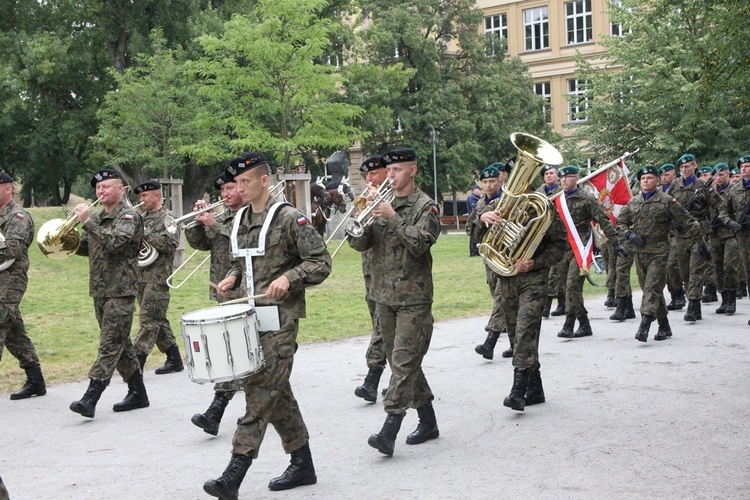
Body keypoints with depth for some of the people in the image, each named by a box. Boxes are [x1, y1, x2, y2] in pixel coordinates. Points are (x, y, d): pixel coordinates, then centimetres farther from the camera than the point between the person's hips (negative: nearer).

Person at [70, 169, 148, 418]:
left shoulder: (128, 216, -8)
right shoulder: (97, 218, 15)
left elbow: (116, 242, -25)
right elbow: (84, 248, 18)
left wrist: (88, 221, -23)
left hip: (120, 290, -8)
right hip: (99, 290, 8)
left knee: (110, 344, -9)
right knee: (120, 342, 13)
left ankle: (90, 398, -16)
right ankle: (137, 392, 22)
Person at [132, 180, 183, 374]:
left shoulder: (167, 218, -6)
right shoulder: (142, 217, 15)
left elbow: (170, 243, -20)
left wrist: (144, 232, -20)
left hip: (158, 277, -8)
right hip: (142, 276, 8)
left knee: (149, 319, -9)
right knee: (157, 319, 12)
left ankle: (137, 363, -11)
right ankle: (174, 359, 21)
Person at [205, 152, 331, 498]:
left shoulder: (289, 218, -10)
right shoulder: (240, 220, 12)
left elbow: (321, 262, -10)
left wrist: (288, 277, -23)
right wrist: (232, 277, 5)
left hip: (280, 316, -8)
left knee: (261, 389, -10)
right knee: (276, 391, 12)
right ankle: (302, 465, 23)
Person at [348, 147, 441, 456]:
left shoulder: (425, 206, -4)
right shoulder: (382, 203, 11)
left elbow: (420, 243, -19)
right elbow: (359, 244, 4)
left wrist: (393, 218, -21)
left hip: (413, 298, -7)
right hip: (384, 296, 7)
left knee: (404, 363, -11)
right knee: (402, 362, 12)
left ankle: (389, 432, -17)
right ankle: (428, 422, 24)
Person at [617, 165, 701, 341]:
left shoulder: (667, 201, -4)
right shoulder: (633, 202, 11)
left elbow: (687, 222, 0)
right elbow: (620, 222, 17)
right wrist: (629, 235, -1)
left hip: (658, 252, -6)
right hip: (639, 252, 6)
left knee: (652, 289, -15)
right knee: (651, 290, 11)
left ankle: (644, 327, -23)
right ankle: (664, 327, 22)